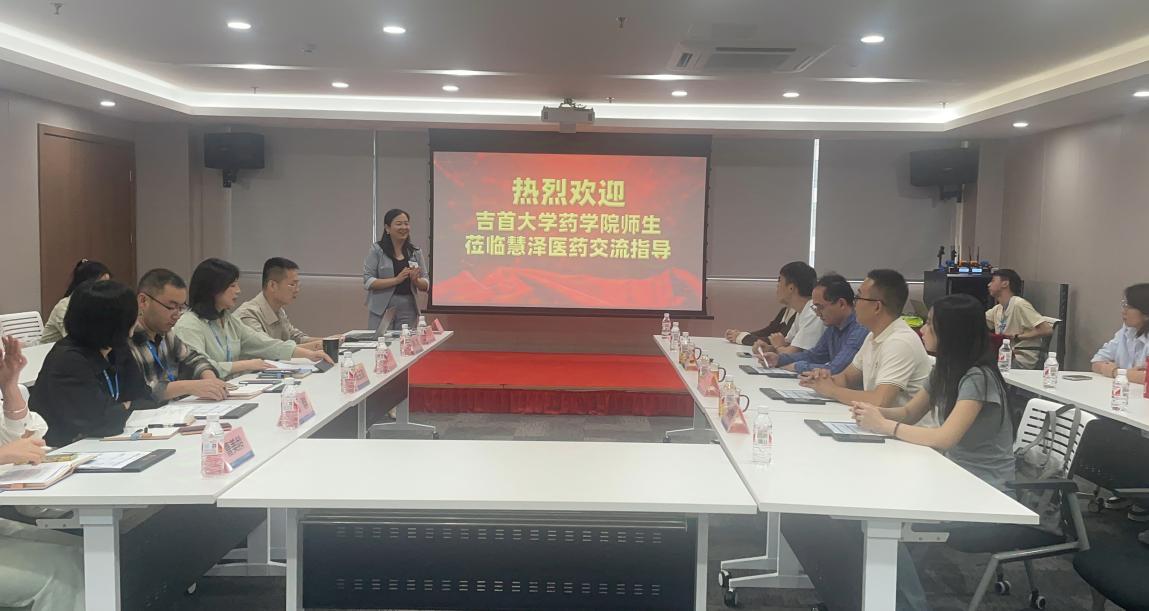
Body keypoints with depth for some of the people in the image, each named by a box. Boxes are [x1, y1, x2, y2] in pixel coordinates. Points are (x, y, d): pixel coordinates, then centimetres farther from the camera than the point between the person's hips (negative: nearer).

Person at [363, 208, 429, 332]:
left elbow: (425, 285, 11)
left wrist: (415, 280, -11)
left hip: (408, 309, 3)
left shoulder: (415, 252, 9)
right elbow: (368, 282, -8)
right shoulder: (377, 250, -1)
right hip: (382, 309, -3)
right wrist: (396, 280, -17)